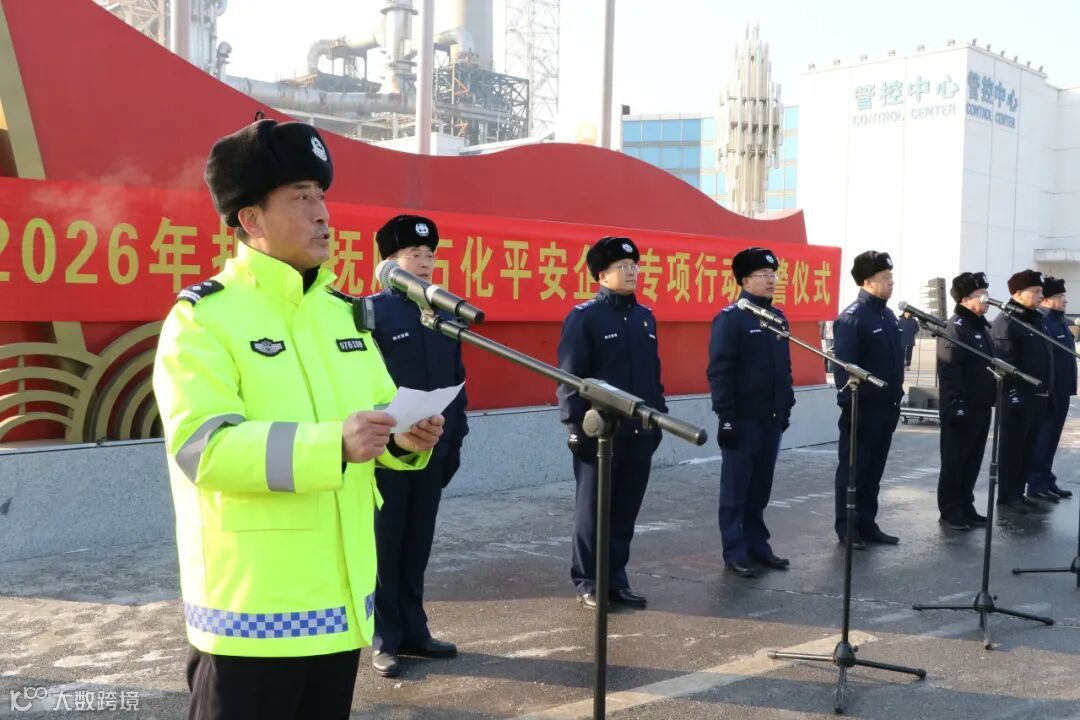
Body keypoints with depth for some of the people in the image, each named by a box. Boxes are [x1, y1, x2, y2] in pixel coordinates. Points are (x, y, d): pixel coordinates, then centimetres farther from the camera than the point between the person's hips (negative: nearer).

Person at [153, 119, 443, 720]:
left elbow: (379, 410, 16)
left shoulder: (343, 311, 12)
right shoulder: (203, 316, -11)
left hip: (341, 597, 7)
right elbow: (201, 447, -23)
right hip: (253, 606, -7)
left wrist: (403, 439, -9)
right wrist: (334, 445, -33)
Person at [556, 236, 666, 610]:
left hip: (640, 434, 6)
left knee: (626, 512, 11)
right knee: (592, 512, 5)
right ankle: (587, 583, 16)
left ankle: (616, 580, 22)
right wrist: (576, 425, -15)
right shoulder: (583, 317, -9)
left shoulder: (645, 317, 12)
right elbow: (569, 377, -11)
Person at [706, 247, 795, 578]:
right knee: (736, 488, 2)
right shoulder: (729, 319, -11)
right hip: (742, 419, -7)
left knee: (761, 487, 13)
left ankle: (757, 544, 23)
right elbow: (719, 372, -14)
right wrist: (725, 417, -17)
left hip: (772, 418, 7)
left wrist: (786, 407, 16)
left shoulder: (778, 317, 12)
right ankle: (735, 552, 9)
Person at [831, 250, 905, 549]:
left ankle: (867, 524, 23)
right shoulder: (851, 318, -14)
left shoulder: (888, 315, 13)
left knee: (874, 471, 14)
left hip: (885, 408, 8)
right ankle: (847, 527, 11)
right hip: (862, 409, -8)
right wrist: (849, 404, -21)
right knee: (853, 470, 3)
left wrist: (896, 397, 16)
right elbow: (843, 366, -19)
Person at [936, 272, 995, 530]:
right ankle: (950, 511, 8)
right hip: (961, 409, -9)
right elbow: (949, 371, -21)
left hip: (981, 407, 9)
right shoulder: (955, 328, -14)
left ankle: (966, 507, 24)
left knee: (973, 461, 14)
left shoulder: (982, 326, 15)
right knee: (954, 461, 0)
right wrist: (956, 405, -24)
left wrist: (995, 397, 18)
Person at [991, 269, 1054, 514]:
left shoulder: (1036, 319, 15)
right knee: (1012, 448, 0)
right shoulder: (1006, 322, -14)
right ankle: (1007, 496, 8)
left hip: (1037, 396, 9)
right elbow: (1004, 362, -20)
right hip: (1018, 397, -9)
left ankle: (1018, 493, 22)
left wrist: (1046, 392, 18)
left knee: (1028, 448, 13)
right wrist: (1013, 393, -23)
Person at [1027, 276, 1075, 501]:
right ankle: (1037, 483, 7)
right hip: (1047, 393, -9)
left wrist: (1067, 388, 17)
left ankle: (1047, 480, 23)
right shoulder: (1040, 322, -16)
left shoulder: (1062, 321, 13)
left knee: (1051, 439, 15)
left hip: (1061, 392, 9)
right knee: (1042, 439, 0)